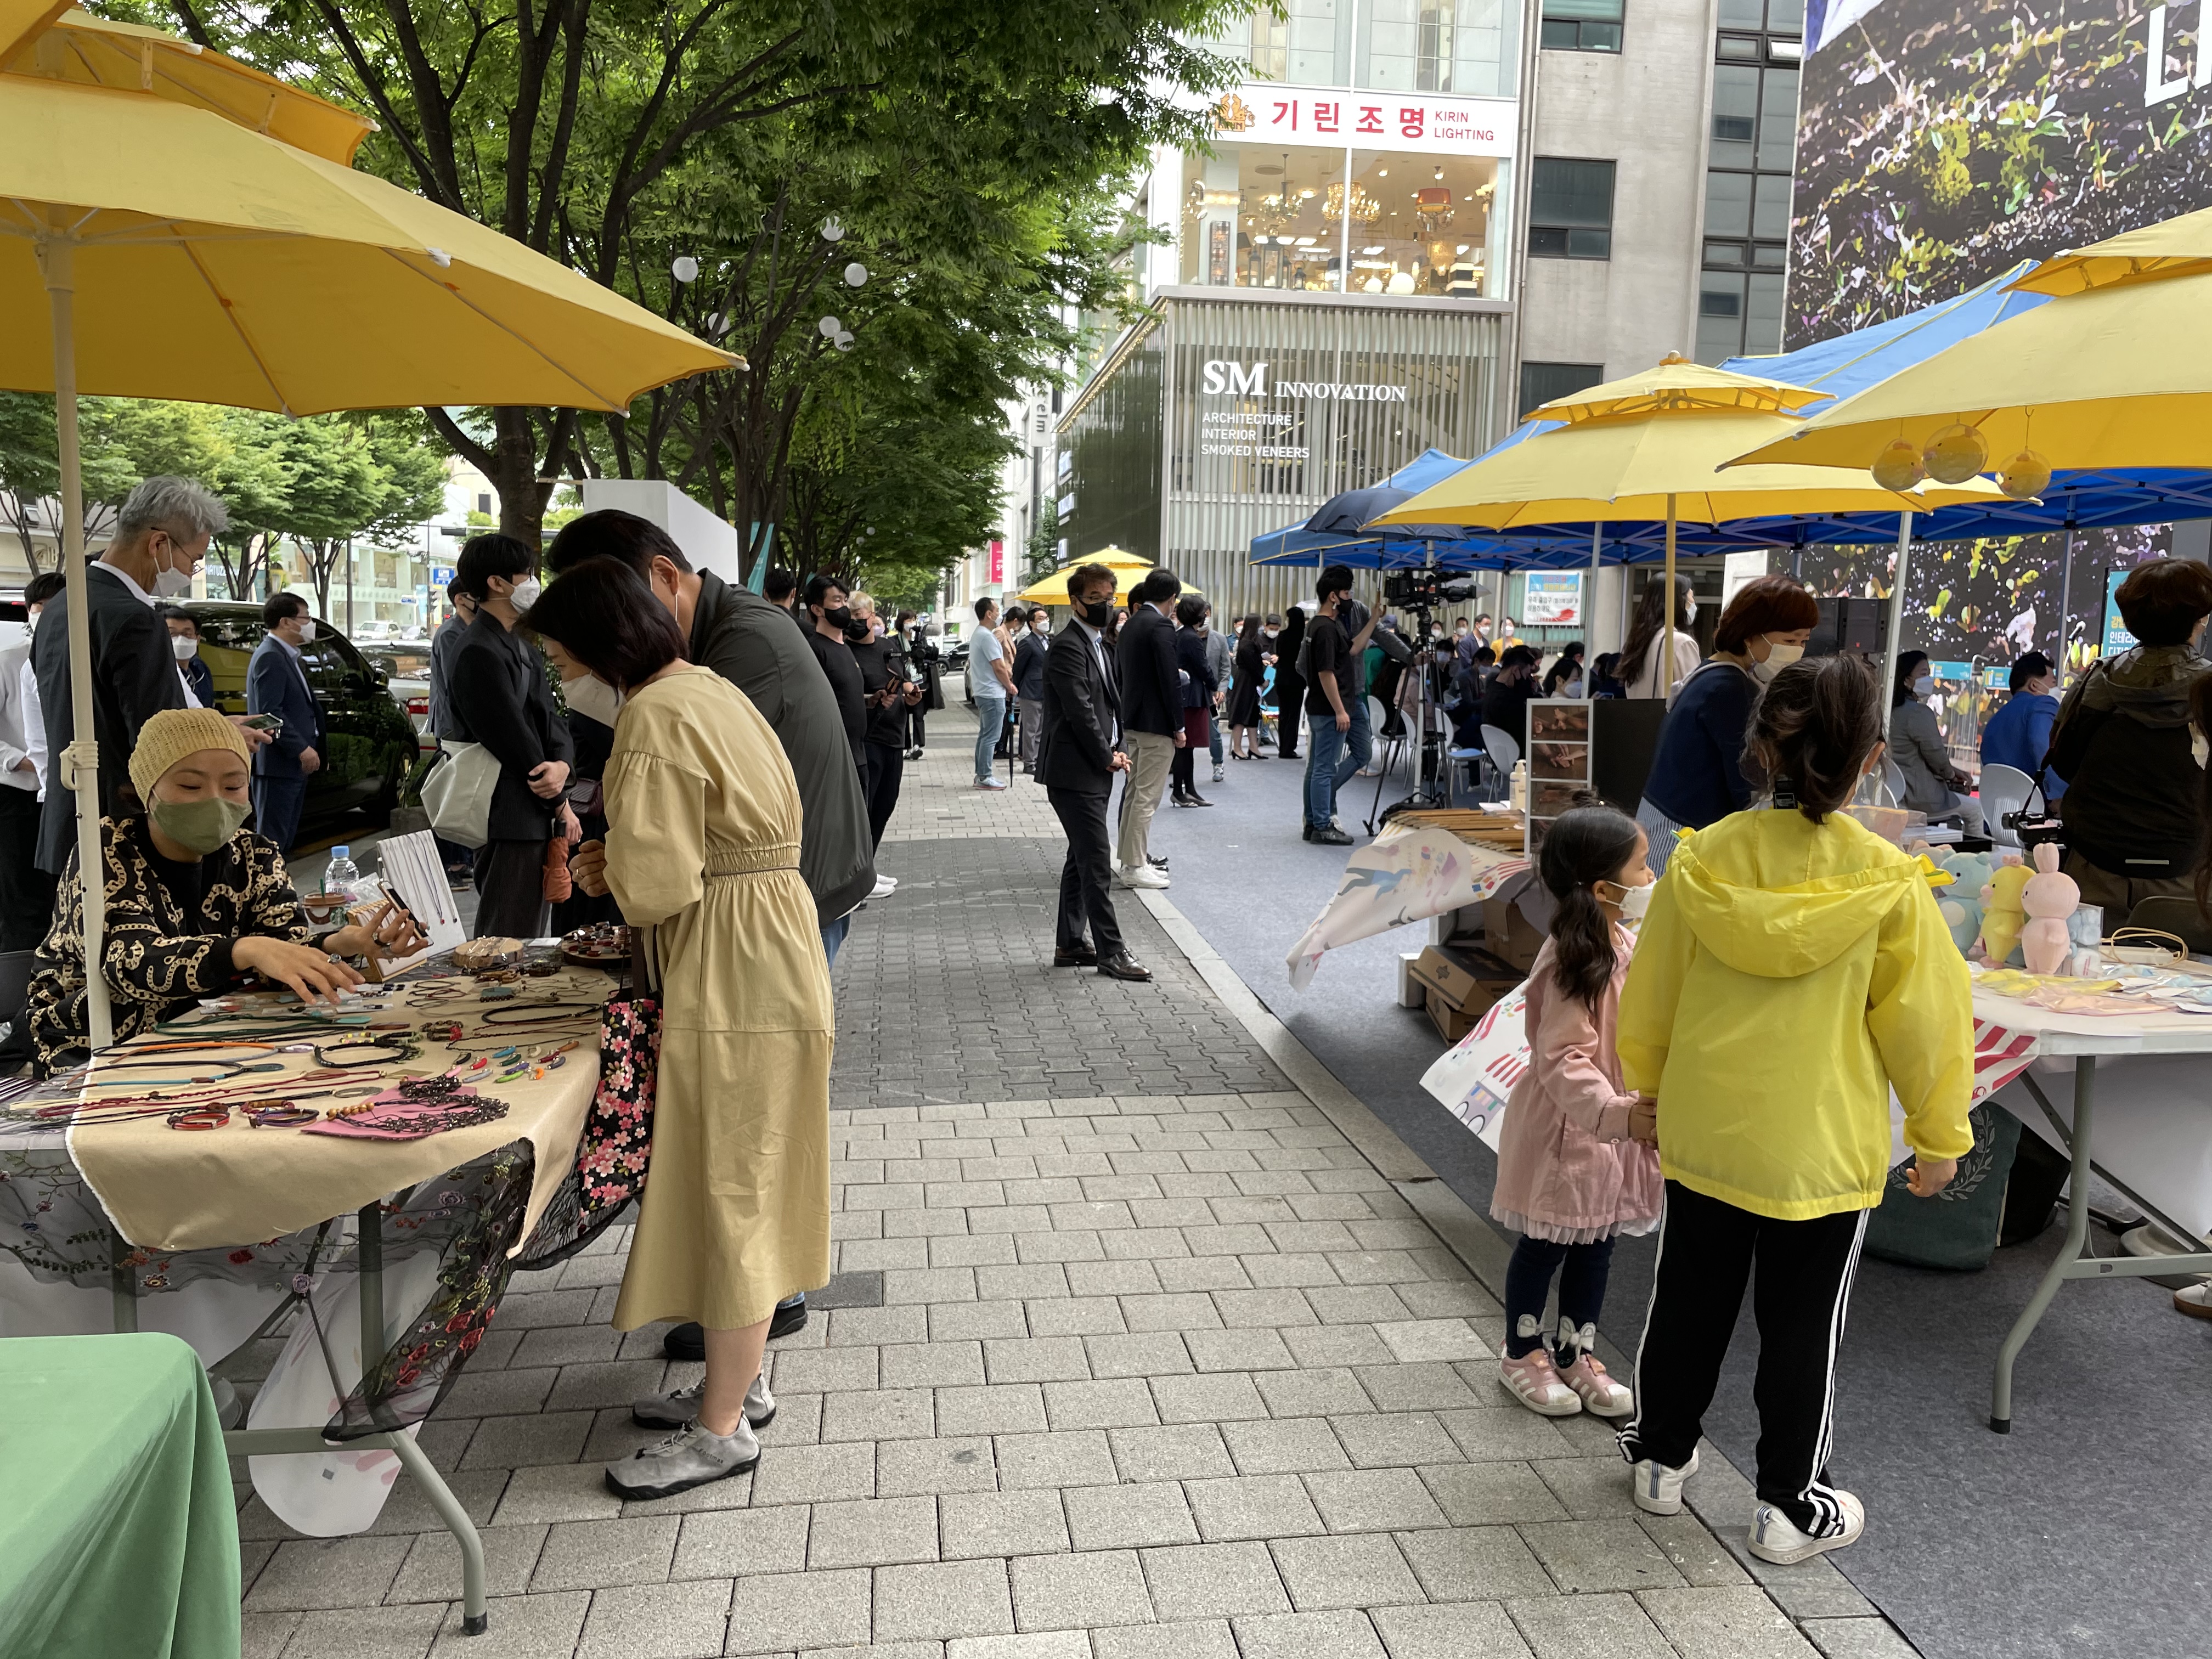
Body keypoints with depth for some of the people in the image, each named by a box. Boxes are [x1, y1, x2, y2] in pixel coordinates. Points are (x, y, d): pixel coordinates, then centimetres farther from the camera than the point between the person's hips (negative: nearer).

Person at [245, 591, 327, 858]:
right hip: (278, 765, -10)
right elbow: (270, 713, -22)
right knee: (273, 839, -7)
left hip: (293, 764, 10)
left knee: (286, 836, 15)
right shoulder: (270, 657, -15)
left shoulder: (287, 656, 17)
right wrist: (302, 748, -22)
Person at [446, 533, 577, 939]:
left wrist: (562, 765, -13)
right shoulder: (480, 653, -16)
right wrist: (560, 803, -7)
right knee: (508, 940, -4)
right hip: (508, 820, -10)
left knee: (531, 934, 17)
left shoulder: (520, 645, 16)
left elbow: (549, 715, 9)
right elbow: (513, 739, -17)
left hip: (536, 817, 10)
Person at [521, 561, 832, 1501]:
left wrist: (605, 872, -1)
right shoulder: (706, 689, 15)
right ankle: (739, 1380, 32)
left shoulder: (659, 716, -17)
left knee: (726, 1187, 0)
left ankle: (723, 1429, 14)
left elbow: (659, 881, -22)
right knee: (740, 1182, 18)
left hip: (732, 977, -10)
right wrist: (621, 860, 7)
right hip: (766, 955, 10)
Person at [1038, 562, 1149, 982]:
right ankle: (1110, 951, -2)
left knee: (1082, 859, 14)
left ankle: (1070, 943, 22)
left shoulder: (1099, 645, 17)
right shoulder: (1068, 648, -14)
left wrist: (1118, 750, 4)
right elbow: (1080, 712, -19)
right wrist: (1107, 757, -10)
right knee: (1097, 861, -7)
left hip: (1094, 771, 10)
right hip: (1075, 772, -10)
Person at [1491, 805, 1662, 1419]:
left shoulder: (1631, 945, 2)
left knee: (1596, 1247, 19)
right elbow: (1563, 1063, -29)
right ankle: (1523, 1355, 30)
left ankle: (1576, 1356, 36)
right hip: (1566, 1129, -8)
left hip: (1622, 1125, 8)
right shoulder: (1571, 964, -26)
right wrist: (1619, 1114, -40)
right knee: (1545, 1247, 11)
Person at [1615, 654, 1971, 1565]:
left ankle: (1662, 1454, 35)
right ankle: (1790, 1506, 26)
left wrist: (1649, 1086, 19)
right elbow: (1923, 1016, -6)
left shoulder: (1700, 859, -10)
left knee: (1689, 1300, 18)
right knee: (1803, 1324, 12)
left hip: (1702, 1134, 3)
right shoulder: (1888, 881, -15)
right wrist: (1940, 1133, 8)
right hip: (1823, 1147, -2)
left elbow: (1650, 995, 1)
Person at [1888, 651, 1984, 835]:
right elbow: (1936, 754, -15)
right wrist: (1951, 774, 7)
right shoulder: (1920, 712, -18)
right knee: (1975, 808, 9)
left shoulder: (1895, 711, 11)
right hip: (1917, 797, -9)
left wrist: (1952, 772, 13)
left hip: (1898, 792, 9)